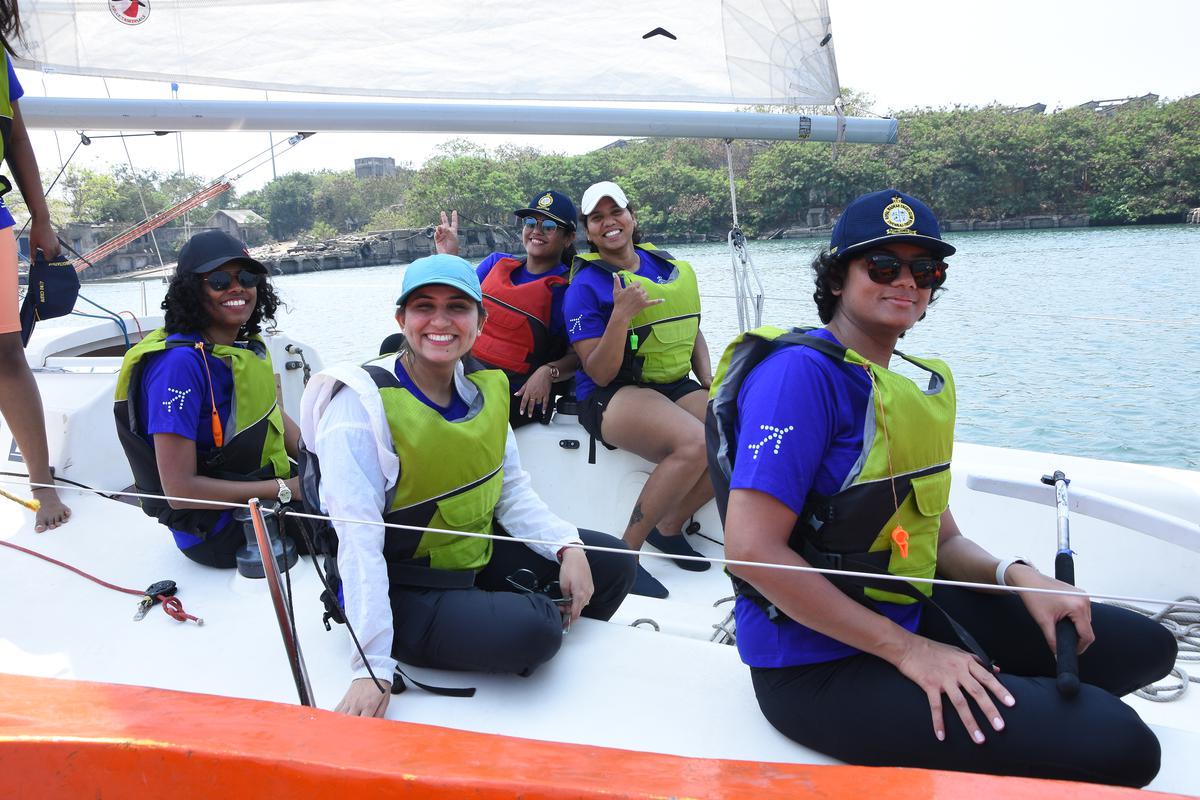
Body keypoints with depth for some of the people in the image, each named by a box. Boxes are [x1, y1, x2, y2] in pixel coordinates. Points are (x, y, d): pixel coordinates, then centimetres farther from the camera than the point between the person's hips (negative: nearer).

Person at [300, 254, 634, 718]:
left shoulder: (485, 387, -1)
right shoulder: (362, 404, -22)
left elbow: (512, 491, 7)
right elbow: (359, 542, -27)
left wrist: (568, 547, -10)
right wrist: (373, 669, -30)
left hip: (480, 556, 7)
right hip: (406, 591, -7)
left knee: (613, 563, 4)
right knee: (530, 630, -28)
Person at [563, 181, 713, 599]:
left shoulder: (673, 269, 11)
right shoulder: (585, 285, -6)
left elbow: (693, 333, 24)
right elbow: (601, 375, -11)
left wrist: (711, 383, 7)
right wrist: (621, 315, -24)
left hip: (677, 387, 6)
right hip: (614, 396, -6)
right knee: (695, 443, -33)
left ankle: (670, 525, 0)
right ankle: (626, 550, -17)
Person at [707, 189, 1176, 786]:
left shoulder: (919, 386, 9)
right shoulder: (803, 372, -18)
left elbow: (941, 538, 13)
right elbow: (752, 549, -26)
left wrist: (1017, 575, -9)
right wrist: (909, 651, -22)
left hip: (907, 614, 9)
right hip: (820, 666, -9)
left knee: (1143, 644, 16)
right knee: (1118, 747, -18)